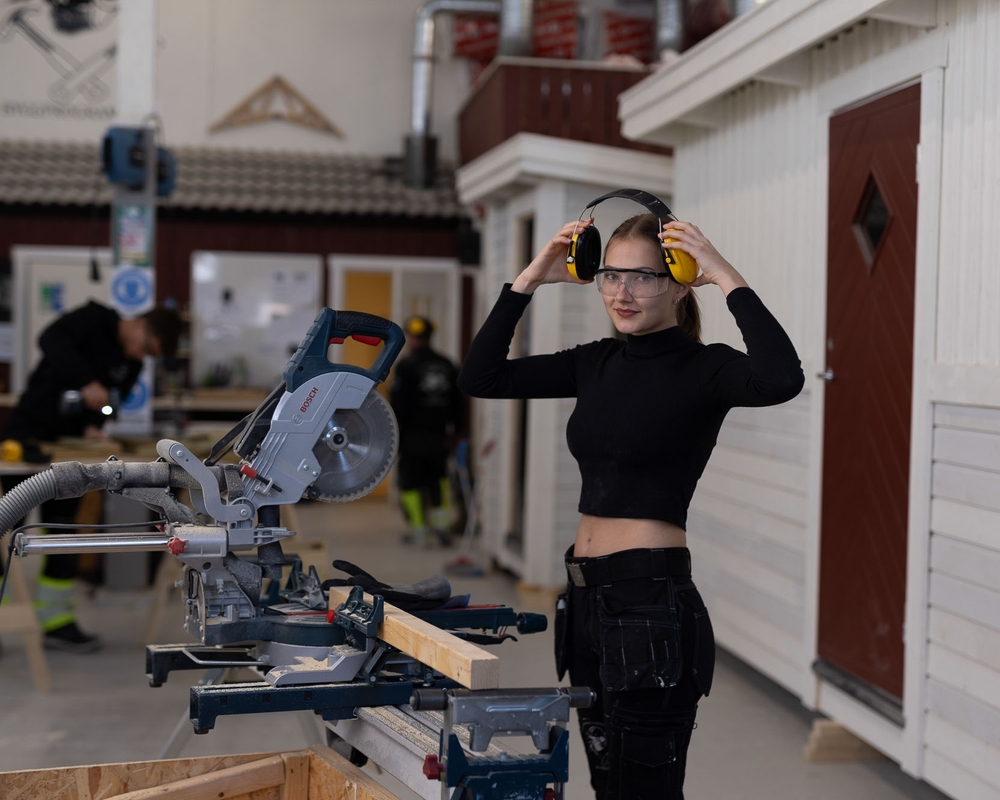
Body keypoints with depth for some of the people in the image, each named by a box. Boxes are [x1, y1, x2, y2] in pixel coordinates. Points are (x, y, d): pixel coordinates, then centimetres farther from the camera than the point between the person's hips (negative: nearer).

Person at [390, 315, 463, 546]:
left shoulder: (406, 366, -10)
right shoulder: (447, 365, 9)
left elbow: (397, 406, -12)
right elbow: (457, 404, 13)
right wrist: (453, 429, 20)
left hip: (413, 436, -5)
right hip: (439, 437, 5)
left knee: (410, 481, 5)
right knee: (438, 478, 19)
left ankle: (418, 528, 4)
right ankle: (441, 520, 9)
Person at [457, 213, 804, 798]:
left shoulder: (703, 369, -9)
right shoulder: (597, 363, 11)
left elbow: (781, 380, -31)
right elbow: (480, 377, 10)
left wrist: (727, 277, -23)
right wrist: (531, 279, 5)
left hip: (652, 603, -8)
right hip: (588, 597, 8)